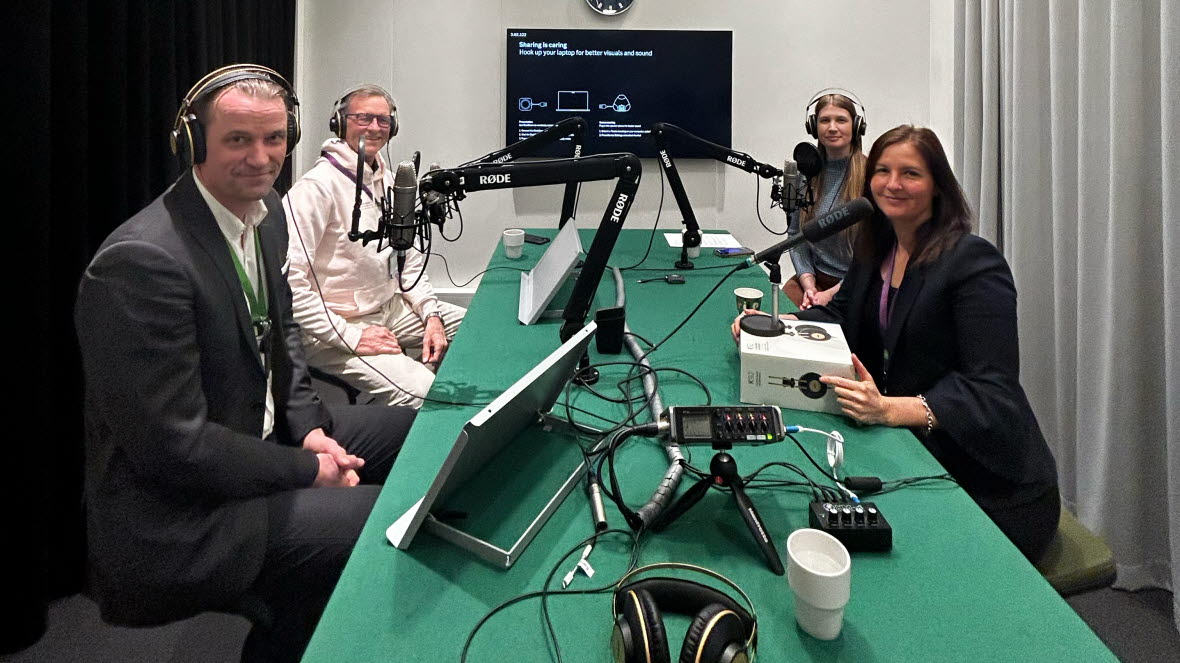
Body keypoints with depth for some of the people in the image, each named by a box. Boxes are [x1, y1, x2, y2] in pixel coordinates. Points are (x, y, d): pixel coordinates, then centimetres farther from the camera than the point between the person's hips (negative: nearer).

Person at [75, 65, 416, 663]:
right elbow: (174, 447, -25)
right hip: (174, 518, -9)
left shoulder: (266, 211, 1)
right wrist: (307, 469, -16)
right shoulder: (142, 261, -26)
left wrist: (309, 426, -2)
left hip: (266, 434, 9)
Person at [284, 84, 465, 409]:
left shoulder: (388, 182, 13)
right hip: (337, 328, -9)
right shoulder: (317, 186, -15)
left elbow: (409, 259, 18)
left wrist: (431, 314, 3)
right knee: (422, 390, -29)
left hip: (392, 309, 9)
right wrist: (350, 337, -23)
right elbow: (288, 280, -23)